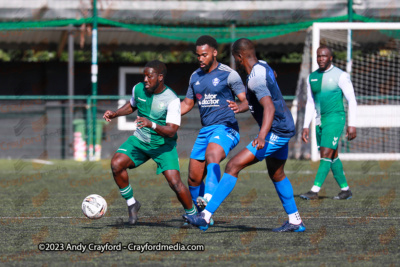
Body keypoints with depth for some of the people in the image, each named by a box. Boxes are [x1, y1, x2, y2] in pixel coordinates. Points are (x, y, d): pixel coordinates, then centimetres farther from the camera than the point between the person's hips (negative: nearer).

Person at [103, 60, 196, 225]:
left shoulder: (172, 100, -22)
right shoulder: (138, 89, -6)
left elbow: (171, 131, -27)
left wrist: (152, 125, -43)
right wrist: (115, 114, 1)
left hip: (164, 144, -4)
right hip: (140, 140, 4)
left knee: (175, 182, -18)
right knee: (116, 164, -19)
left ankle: (192, 215, 7)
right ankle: (131, 203, 1)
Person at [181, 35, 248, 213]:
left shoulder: (229, 75, -5)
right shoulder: (195, 77, 14)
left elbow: (246, 100, -9)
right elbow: (187, 104, 25)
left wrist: (239, 107, -33)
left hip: (225, 128, -7)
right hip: (205, 131, 7)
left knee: (211, 156, -37)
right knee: (194, 179, 6)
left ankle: (209, 201, -55)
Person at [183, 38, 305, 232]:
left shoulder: (255, 79, -21)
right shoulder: (262, 65, 9)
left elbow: (269, 107, -36)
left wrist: (262, 136, -50)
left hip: (275, 133, -10)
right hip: (285, 128, 10)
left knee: (233, 166, -16)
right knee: (276, 174, 28)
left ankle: (206, 217, -21)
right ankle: (295, 221, 36)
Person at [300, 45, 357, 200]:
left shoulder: (340, 76, -7)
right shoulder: (312, 77, 10)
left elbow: (352, 101, -7)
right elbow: (310, 104, 16)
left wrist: (352, 124, -12)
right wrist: (306, 126, 11)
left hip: (335, 119, -7)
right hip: (320, 121, 7)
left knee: (326, 154, -14)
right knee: (333, 157, 10)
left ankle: (315, 191, -18)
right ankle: (345, 189, 20)